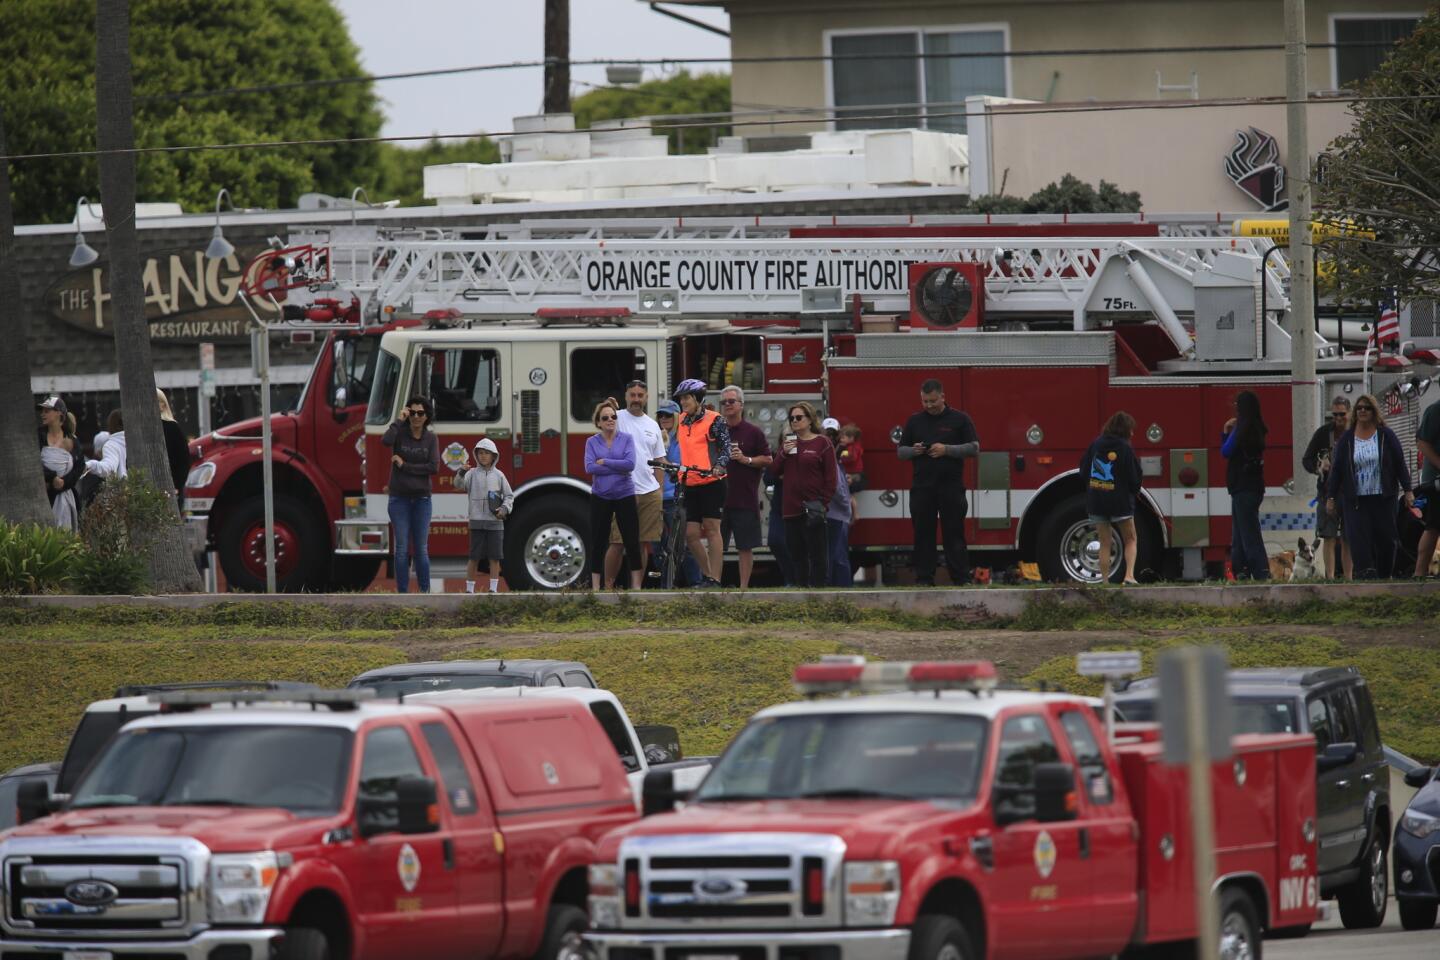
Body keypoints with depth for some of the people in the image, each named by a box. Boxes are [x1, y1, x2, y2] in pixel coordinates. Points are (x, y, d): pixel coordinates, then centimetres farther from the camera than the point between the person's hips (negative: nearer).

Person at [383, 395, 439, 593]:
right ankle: (402, 594, -1)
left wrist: (404, 466, -11)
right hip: (399, 498, -1)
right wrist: (400, 420, -15)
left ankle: (425, 592, 6)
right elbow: (386, 441, -26)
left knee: (421, 549, 1)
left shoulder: (431, 438, 2)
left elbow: (434, 468, -9)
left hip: (421, 498, 1)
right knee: (402, 548, -3)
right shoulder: (400, 432, -2)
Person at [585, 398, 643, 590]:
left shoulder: (627, 439, 0)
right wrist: (618, 468, -13)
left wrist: (604, 462, -11)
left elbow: (630, 464, -14)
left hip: (624, 495, -1)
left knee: (632, 542, -2)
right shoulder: (592, 442, 3)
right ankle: (595, 587, 7)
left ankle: (636, 586, 3)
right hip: (600, 497, 1)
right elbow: (589, 467, -11)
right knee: (598, 544, 3)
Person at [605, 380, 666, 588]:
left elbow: (659, 462, 17)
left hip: (650, 493, 5)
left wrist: (660, 493, 12)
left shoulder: (652, 426, 15)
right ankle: (607, 586, 0)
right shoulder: (617, 419, 2)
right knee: (617, 544, -6)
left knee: (642, 544, 6)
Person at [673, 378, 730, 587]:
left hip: (711, 484, -6)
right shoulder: (681, 423, 16)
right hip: (690, 485, 6)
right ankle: (707, 574, 18)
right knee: (691, 534, 3)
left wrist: (719, 466, -23)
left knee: (712, 530, -6)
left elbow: (725, 448, -6)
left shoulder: (714, 421, -2)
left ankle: (714, 579, -5)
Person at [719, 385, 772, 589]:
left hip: (745, 500, -3)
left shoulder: (753, 432, 2)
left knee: (745, 547, 0)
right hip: (719, 497, 3)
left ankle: (743, 587, 4)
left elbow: (767, 460, 2)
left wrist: (746, 459, -12)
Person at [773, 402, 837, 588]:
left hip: (813, 508, -6)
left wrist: (823, 504, -12)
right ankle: (801, 586, 12)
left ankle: (818, 585, -3)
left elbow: (830, 477, -5)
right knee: (797, 553, 7)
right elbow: (776, 471, 12)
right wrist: (784, 453, -5)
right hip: (792, 508, 6)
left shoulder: (822, 443, -2)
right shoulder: (788, 442, 16)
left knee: (817, 552, -5)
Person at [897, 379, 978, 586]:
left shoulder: (959, 419, 4)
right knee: (923, 535, 1)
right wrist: (914, 450, -7)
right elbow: (900, 451, 16)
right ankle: (924, 578, 3)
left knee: (954, 535, -3)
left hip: (951, 486, -3)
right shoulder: (914, 421, 13)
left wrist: (947, 450, -13)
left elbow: (974, 448, 0)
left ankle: (960, 578, -3)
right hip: (922, 488, 3)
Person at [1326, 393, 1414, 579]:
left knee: (1385, 538, 0)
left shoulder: (1386, 436, 4)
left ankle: (1385, 575, 12)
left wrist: (1407, 490, 1)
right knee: (1359, 537, -13)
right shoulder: (1346, 439, 6)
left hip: (1383, 499, 0)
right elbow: (1336, 469, 7)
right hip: (1355, 499, 0)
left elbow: (1400, 464, 6)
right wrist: (1330, 497, 4)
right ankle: (1365, 573, -19)